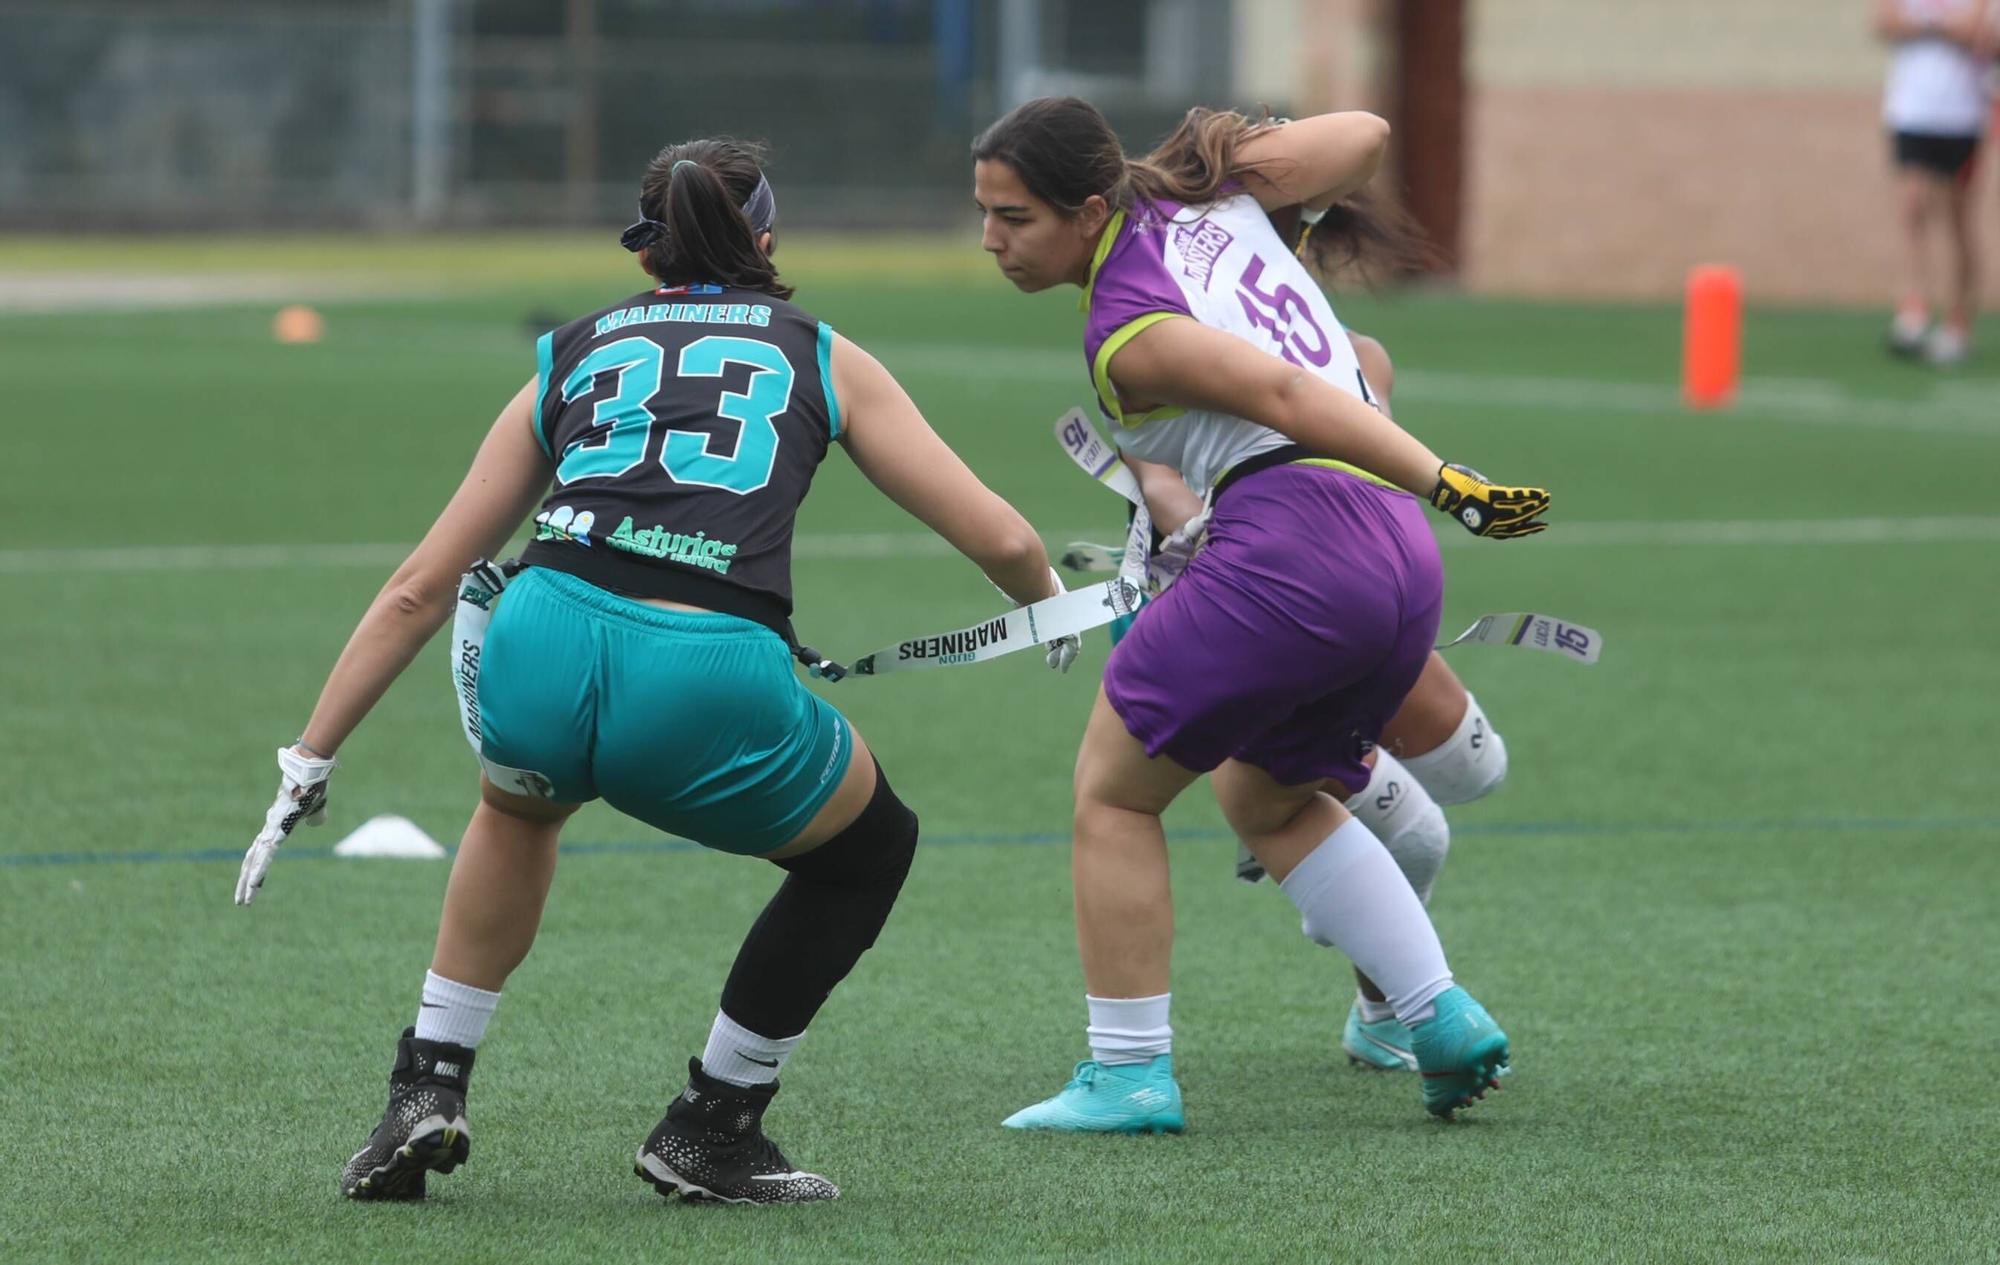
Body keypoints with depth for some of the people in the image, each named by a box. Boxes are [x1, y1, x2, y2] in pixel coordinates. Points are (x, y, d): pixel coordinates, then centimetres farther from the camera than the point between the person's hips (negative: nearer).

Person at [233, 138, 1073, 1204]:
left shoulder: (572, 357, 28)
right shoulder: (823, 357, 23)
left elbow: (418, 589, 28)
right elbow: (1000, 538, 20)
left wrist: (307, 762, 34)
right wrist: (1049, 610, 43)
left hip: (541, 647, 3)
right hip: (714, 682, -3)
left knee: (517, 810, 41)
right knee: (868, 846, 29)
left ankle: (427, 1090, 32)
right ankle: (710, 1131, 30)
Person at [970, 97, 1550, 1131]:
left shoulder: (1126, 337, -8)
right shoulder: (1206, 195, 14)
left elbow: (1283, 395, -18)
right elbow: (1362, 136, 19)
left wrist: (1451, 488, -24)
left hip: (1291, 536, -9)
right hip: (1401, 559, 9)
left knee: (1111, 791, 7)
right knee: (1266, 797, 29)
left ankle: (1128, 1073, 3)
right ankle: (1443, 1018, 18)